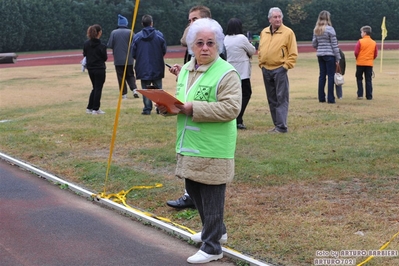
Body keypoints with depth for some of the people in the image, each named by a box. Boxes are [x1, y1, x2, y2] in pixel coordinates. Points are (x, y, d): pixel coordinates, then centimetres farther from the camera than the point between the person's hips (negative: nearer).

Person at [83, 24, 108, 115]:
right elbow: (105, 58, -8)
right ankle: (96, 109, 4)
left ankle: (89, 108, 18)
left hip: (90, 69, 6)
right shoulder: (101, 46, -16)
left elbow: (84, 55, 5)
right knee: (98, 88, 4)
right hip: (99, 69, -5)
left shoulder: (86, 44, -2)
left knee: (95, 87, 19)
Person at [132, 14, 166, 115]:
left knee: (145, 89, 6)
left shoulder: (137, 36, -7)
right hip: (157, 68, 1)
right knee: (158, 88, 10)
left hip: (143, 68, 0)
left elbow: (133, 53, -3)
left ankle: (147, 108, 3)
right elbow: (164, 51, 0)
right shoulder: (159, 35, -6)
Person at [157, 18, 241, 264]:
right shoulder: (186, 70, 12)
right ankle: (216, 230, 40)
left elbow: (231, 108, -23)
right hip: (190, 145, 9)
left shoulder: (226, 73, -14)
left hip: (213, 148, -9)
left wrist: (194, 109, -25)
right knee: (194, 190, 20)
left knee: (211, 196, -1)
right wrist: (168, 106, 1)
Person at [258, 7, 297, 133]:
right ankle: (276, 125, 17)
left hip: (279, 69, -6)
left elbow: (293, 53, -6)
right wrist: (261, 63, 10)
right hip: (266, 70, 6)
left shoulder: (288, 32, -5)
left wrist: (286, 66, -12)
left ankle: (282, 126, -7)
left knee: (281, 98, -6)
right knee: (272, 99, 10)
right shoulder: (264, 32, 11)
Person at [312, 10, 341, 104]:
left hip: (320, 55, 6)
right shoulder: (330, 29, -12)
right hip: (329, 55, -6)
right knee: (331, 76, -1)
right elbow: (334, 44, -11)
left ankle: (321, 97, 13)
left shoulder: (316, 30, 6)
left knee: (322, 76, 11)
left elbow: (314, 44, 9)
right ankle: (330, 98, -2)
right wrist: (338, 58, -6)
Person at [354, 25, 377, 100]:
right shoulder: (374, 43, 2)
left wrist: (357, 58, 7)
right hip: (369, 63, 3)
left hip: (360, 63, -3)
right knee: (368, 80, 6)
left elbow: (356, 52, -11)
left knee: (359, 79, 9)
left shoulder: (360, 41, -9)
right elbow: (375, 54, 3)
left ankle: (360, 95, 3)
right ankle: (369, 96, 5)